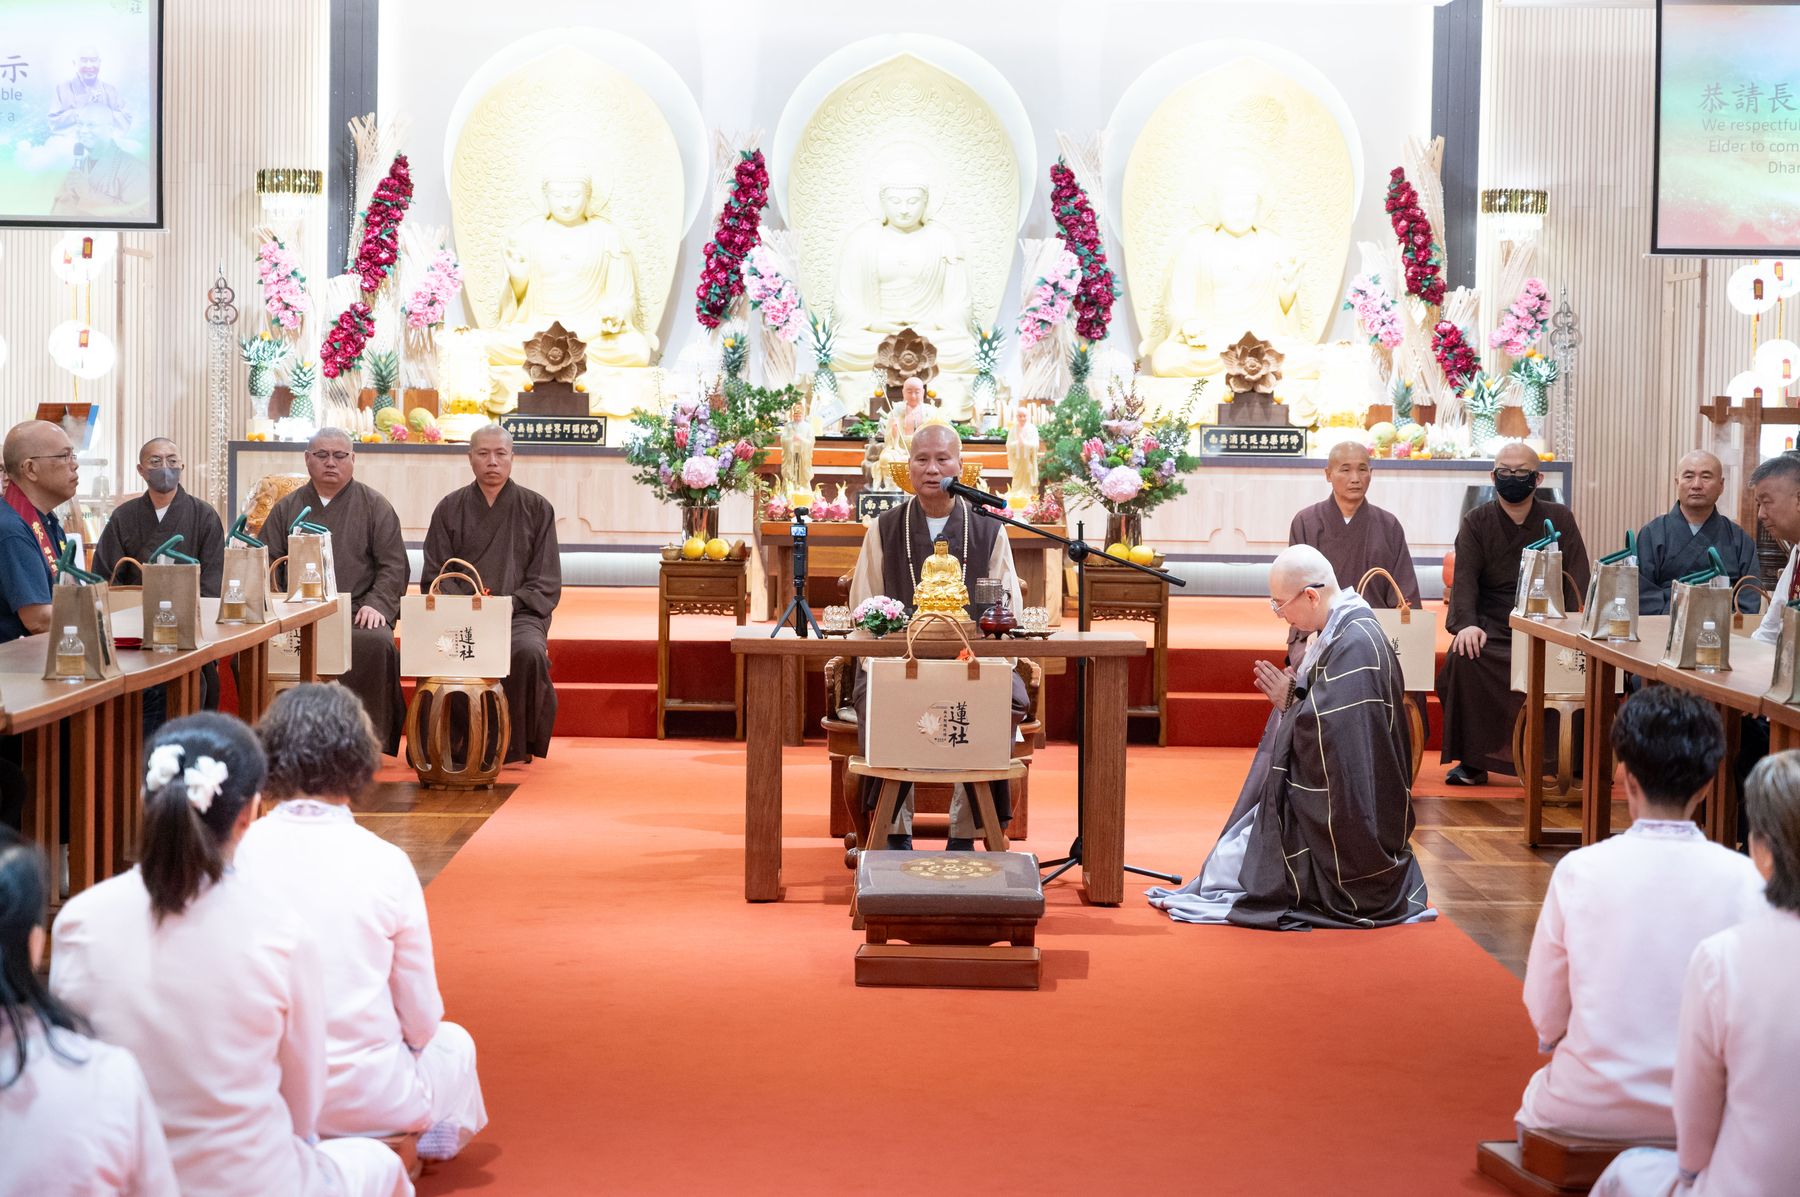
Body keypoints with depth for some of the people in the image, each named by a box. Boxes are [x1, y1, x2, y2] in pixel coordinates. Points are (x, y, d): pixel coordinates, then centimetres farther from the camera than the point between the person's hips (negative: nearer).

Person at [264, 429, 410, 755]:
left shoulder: (375, 506, 13)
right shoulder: (287, 508, 20)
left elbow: (394, 566, 8)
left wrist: (376, 605, -9)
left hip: (357, 613, -2)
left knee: (376, 643, -36)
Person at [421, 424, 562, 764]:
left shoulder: (537, 509, 11)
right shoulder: (451, 508, 14)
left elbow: (546, 582, 6)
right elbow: (435, 574, 8)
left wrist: (507, 606, -11)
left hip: (519, 612, 0)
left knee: (529, 651, -36)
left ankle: (517, 747, -17)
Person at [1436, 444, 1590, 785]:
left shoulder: (1560, 519, 8)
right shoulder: (1476, 523, 8)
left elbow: (1578, 581, -1)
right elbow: (1465, 578, -5)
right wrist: (1467, 623, -25)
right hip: (1493, 630, 0)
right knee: (1462, 658, -31)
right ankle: (1472, 760, -18)